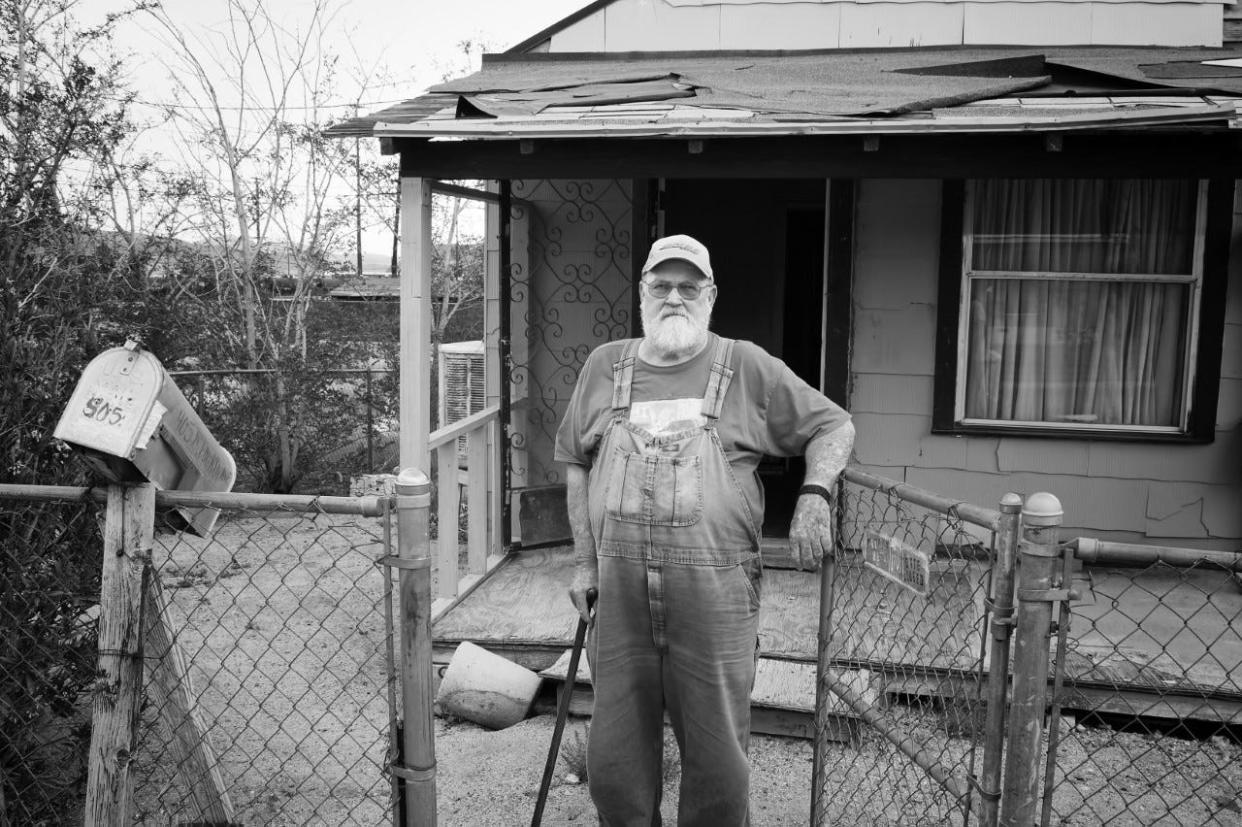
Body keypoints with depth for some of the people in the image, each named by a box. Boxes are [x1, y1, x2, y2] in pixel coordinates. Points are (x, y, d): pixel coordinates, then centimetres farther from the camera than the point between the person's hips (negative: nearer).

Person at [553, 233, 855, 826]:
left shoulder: (747, 367, 4)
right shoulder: (605, 366, 11)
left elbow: (833, 427, 9)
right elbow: (576, 463, 16)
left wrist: (814, 494, -9)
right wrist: (584, 561, 9)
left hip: (715, 598, -2)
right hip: (618, 596, 2)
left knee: (717, 763, 8)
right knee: (614, 761, 11)